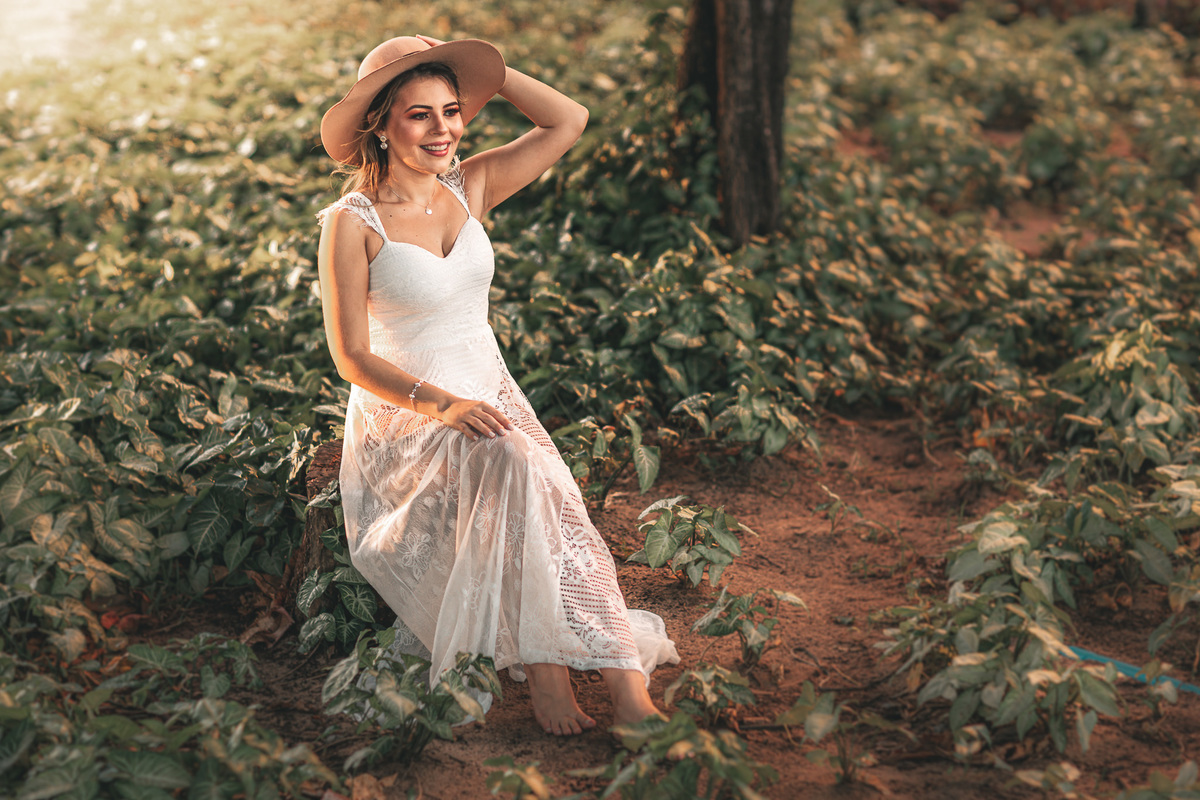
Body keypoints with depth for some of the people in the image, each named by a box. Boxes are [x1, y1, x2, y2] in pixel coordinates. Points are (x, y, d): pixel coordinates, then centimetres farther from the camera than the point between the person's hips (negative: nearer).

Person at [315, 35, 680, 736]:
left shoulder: (469, 188, 7)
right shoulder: (353, 222, -8)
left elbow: (570, 121, 3)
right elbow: (352, 357, -10)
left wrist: (483, 69, 0)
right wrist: (442, 404, -23)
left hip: (490, 397, 4)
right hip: (402, 417, -4)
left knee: (552, 503, -26)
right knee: (508, 459, -36)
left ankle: (632, 696, -36)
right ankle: (546, 672, -33)